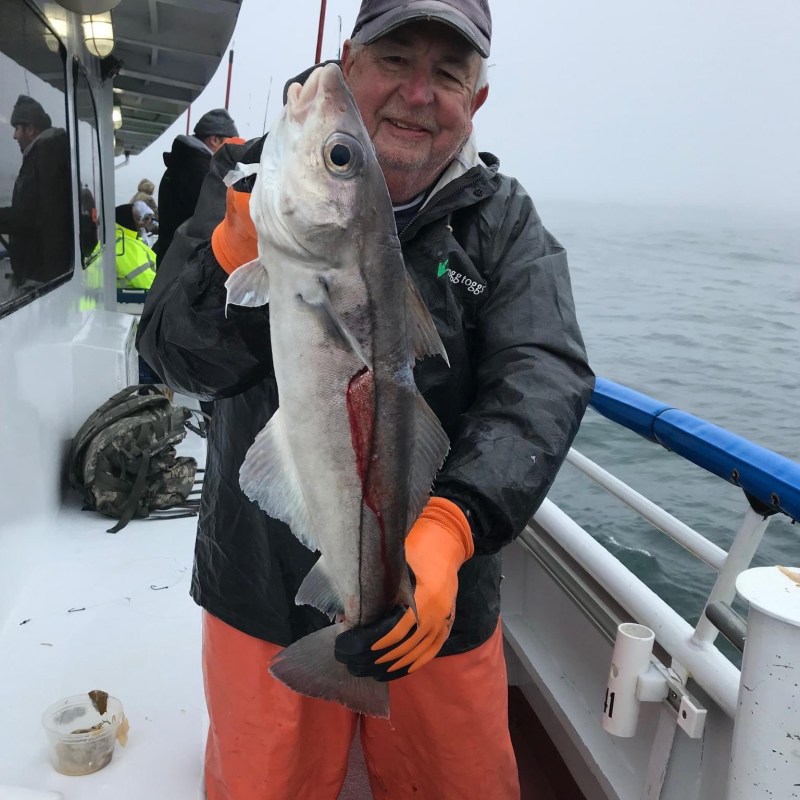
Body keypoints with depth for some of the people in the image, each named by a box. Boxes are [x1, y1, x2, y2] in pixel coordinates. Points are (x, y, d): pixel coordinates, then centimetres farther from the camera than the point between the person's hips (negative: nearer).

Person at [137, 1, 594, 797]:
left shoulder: (504, 221, -2)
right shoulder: (251, 182, -4)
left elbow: (544, 378, -17)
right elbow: (182, 359, -12)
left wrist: (452, 523, -34)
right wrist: (244, 252, -33)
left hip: (438, 606, 1)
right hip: (264, 595, 0)